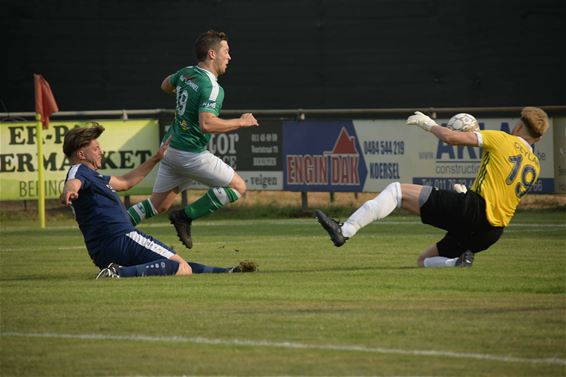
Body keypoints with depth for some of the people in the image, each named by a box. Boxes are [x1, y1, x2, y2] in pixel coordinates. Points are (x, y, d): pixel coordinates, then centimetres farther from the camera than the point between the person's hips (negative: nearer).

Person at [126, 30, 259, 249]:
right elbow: (207, 124, -31)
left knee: (159, 205, 16)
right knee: (238, 187, 0)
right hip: (191, 153, -9)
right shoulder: (211, 87, -19)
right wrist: (241, 122, -20)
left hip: (170, 148, 9)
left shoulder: (186, 73, 8)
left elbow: (165, 86, 29)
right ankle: (186, 217, -4)